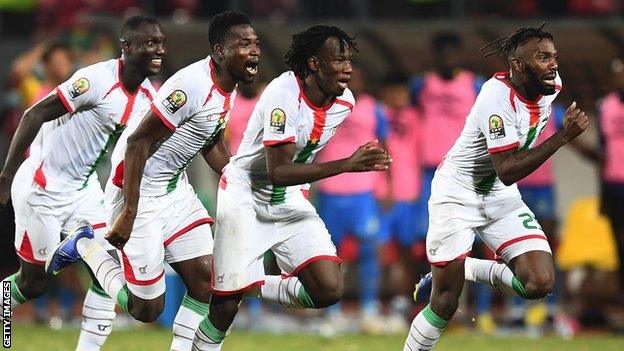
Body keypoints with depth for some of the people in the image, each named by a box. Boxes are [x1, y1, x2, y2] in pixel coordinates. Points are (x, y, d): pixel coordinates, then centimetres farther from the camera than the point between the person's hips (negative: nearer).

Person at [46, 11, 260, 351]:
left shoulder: (227, 88, 3)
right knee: (147, 308, -1)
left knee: (205, 281, 2)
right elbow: (139, 143, -25)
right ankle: (85, 248, 18)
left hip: (175, 189, 9)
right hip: (139, 192, -9)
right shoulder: (193, 85, -27)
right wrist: (128, 214, -26)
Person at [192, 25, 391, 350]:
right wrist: (347, 165, -38)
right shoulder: (284, 95, -26)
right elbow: (278, 172, -33)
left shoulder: (344, 102, -4)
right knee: (228, 303, -12)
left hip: (289, 201, 6)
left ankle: (258, 287, 12)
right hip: (245, 197, -6)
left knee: (329, 290, -12)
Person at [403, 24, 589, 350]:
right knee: (445, 304, -6)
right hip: (457, 197, -7)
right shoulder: (498, 97, -28)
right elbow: (507, 171, -32)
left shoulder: (552, 85, -6)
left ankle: (467, 270, 11)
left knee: (540, 283, -12)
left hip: (501, 199, 7)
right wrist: (563, 136, -34)